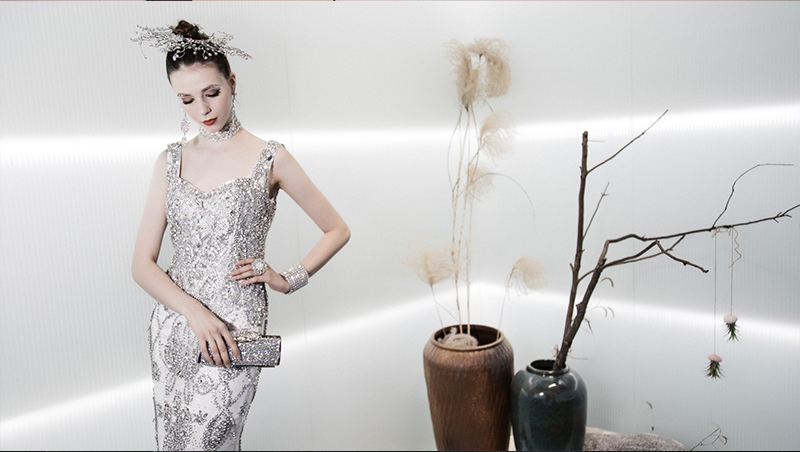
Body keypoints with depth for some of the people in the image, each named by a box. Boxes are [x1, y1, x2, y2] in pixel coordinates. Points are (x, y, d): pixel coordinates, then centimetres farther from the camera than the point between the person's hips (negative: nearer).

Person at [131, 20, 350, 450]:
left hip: (232, 332, -4)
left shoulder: (270, 158, -4)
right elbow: (142, 264, 1)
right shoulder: (171, 160, 5)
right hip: (172, 324, 4)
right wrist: (195, 313, -13)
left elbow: (337, 230, 4)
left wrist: (289, 280, -6)